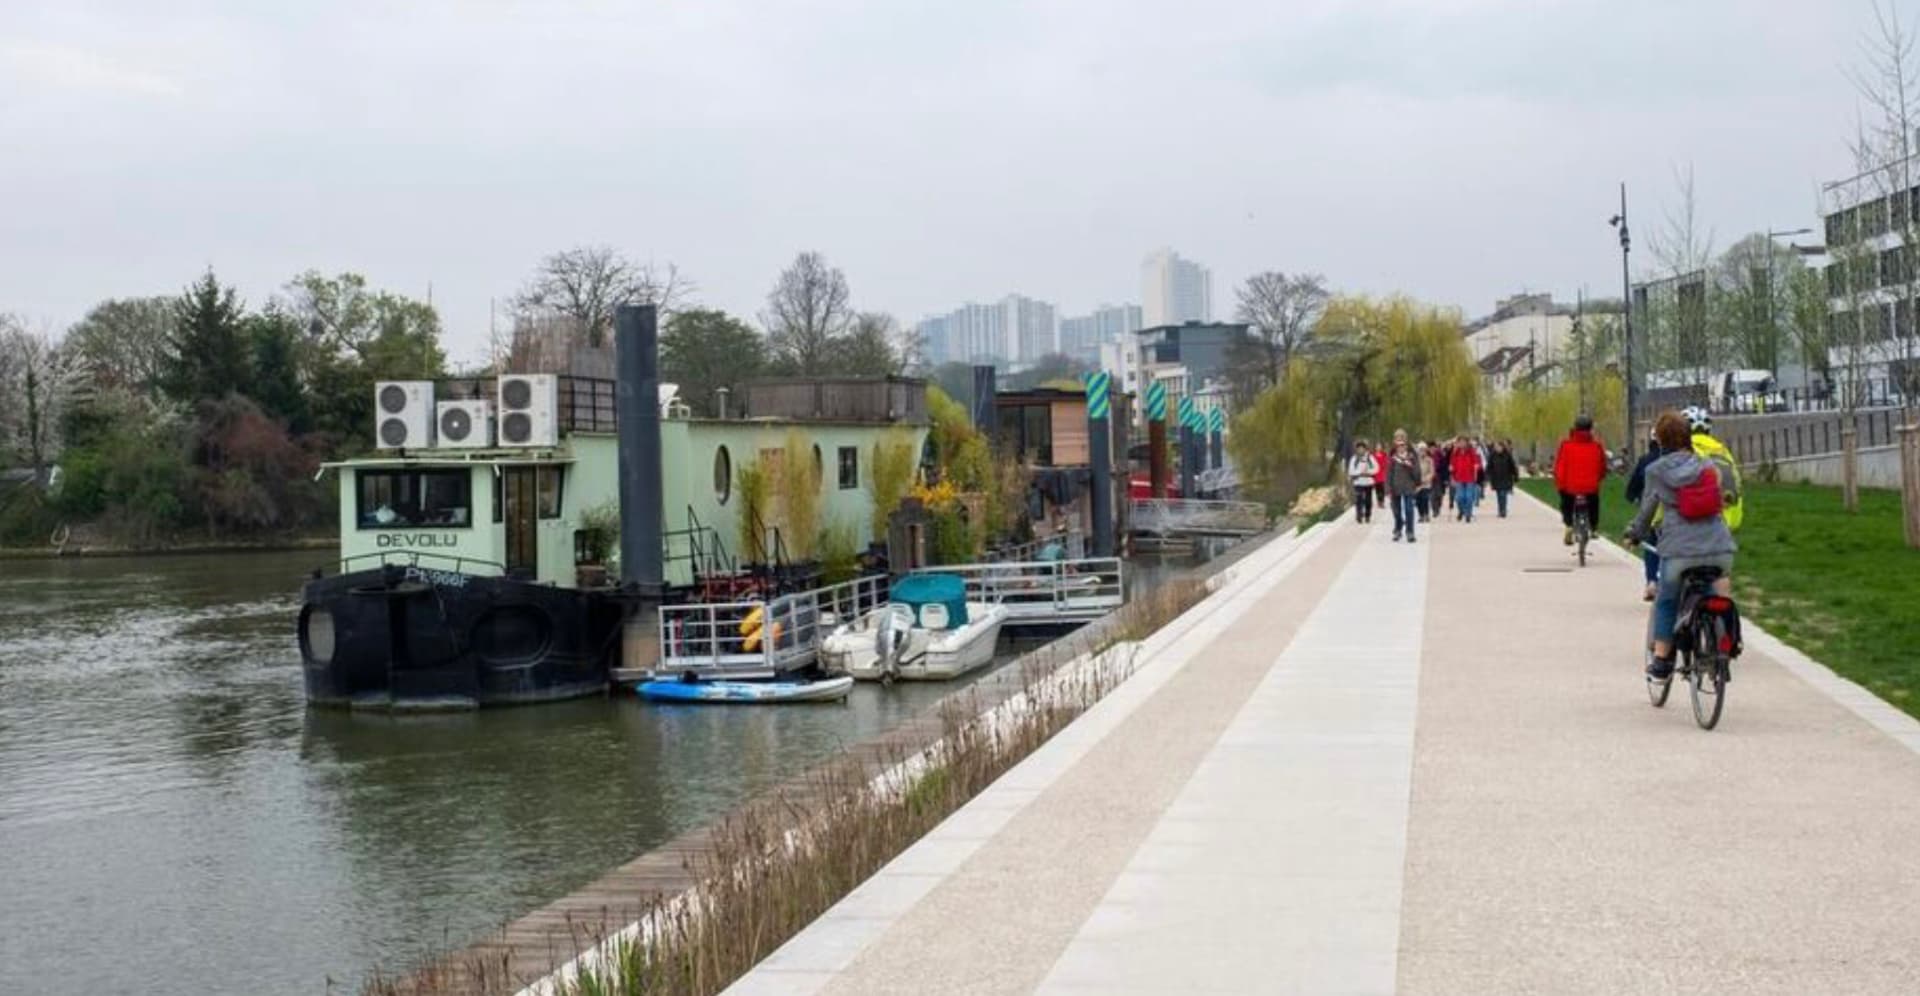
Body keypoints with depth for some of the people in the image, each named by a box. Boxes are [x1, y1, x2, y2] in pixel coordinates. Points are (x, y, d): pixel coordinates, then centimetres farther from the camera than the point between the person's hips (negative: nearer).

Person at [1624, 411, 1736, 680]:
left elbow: (1647, 509, 14)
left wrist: (1635, 533, 32)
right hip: (1719, 547, 2)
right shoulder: (1708, 467, 11)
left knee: (1666, 602, 17)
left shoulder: (1656, 471, 4)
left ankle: (1661, 660, 16)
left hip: (1679, 550, -2)